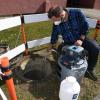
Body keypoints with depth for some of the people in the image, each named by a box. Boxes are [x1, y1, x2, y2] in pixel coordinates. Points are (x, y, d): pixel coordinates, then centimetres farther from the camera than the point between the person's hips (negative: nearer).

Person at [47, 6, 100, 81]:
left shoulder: (77, 13, -22)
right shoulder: (56, 24, -16)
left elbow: (85, 26, -11)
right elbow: (54, 37, 0)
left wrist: (81, 39, -20)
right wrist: (50, 48, 11)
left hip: (81, 38, -1)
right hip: (68, 43, 1)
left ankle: (90, 70, -2)